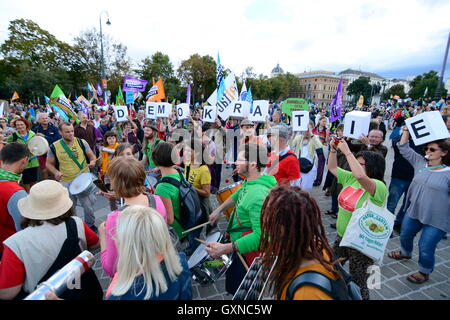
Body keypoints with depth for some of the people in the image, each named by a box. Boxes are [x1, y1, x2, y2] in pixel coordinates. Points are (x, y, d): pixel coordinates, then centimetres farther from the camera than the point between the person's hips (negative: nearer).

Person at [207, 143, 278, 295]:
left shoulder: (258, 195, -34)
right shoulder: (250, 181, -4)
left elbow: (261, 235, -37)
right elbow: (238, 195, 16)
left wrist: (225, 249, -39)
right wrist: (219, 210, 7)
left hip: (248, 252, -9)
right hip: (241, 246, 9)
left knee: (233, 288, 9)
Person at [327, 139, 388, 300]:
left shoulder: (379, 186, -24)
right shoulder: (350, 178, -2)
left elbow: (360, 176, -45)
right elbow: (332, 167, 8)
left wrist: (347, 151, -37)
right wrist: (333, 149, -7)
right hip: (341, 237, 7)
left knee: (357, 283, 14)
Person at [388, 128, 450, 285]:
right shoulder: (420, 163, -2)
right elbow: (404, 148, 1)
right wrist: (407, 130, -5)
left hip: (436, 219, -5)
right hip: (413, 212, 5)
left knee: (425, 248, 3)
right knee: (405, 236, 24)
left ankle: (424, 272, 31)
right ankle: (406, 253, 56)